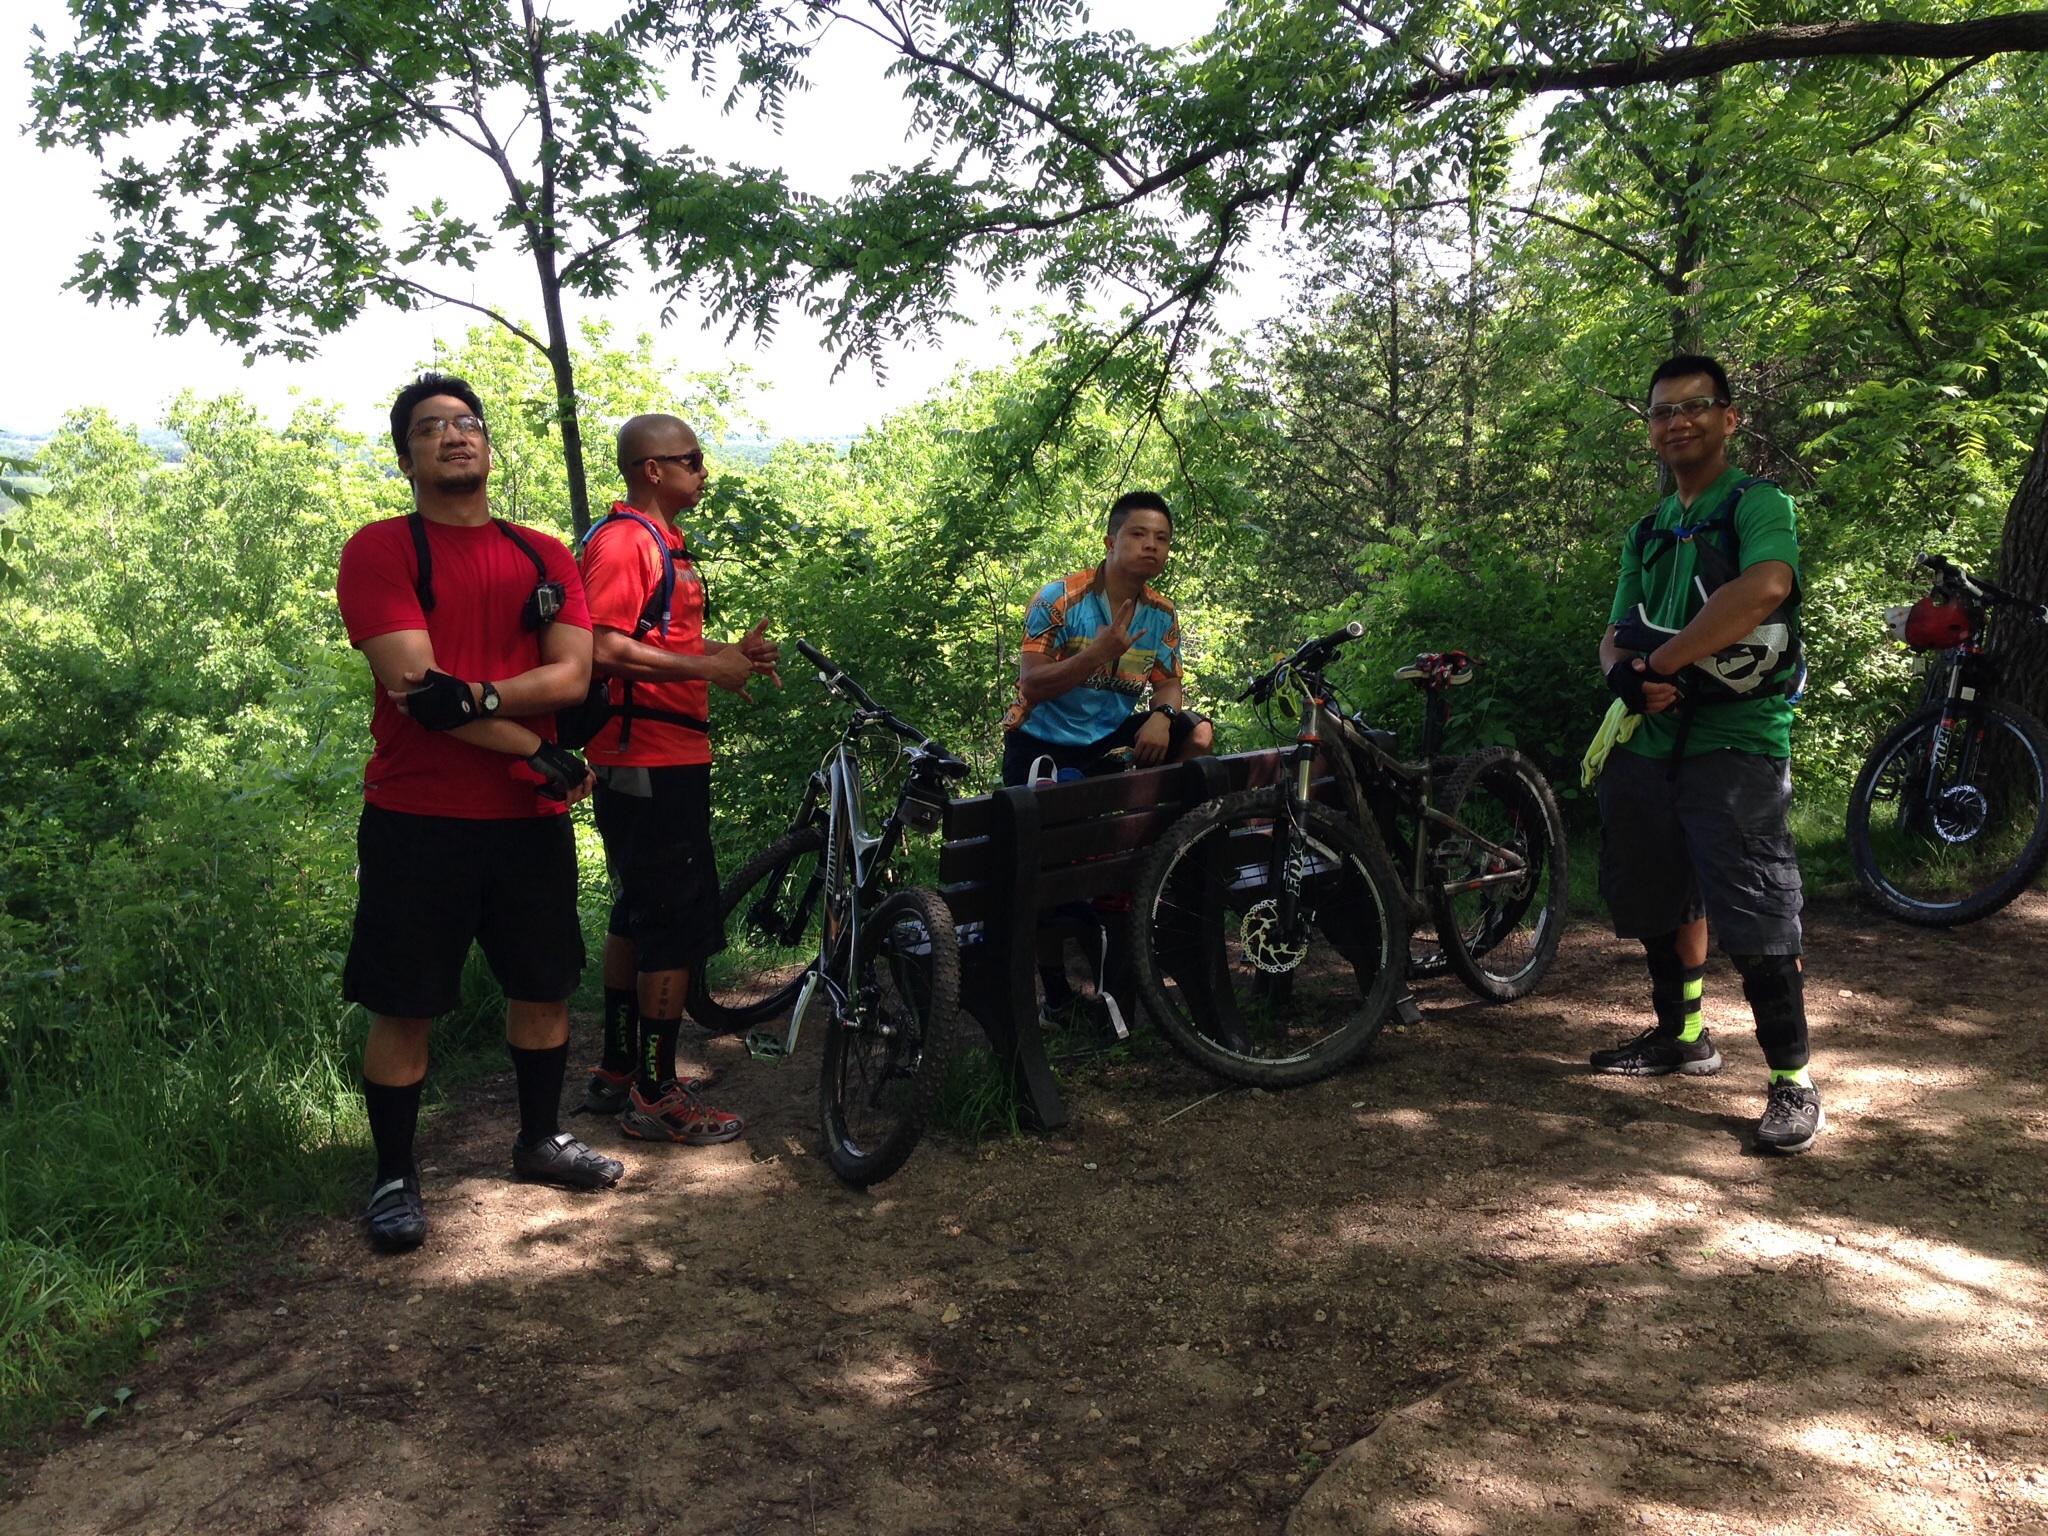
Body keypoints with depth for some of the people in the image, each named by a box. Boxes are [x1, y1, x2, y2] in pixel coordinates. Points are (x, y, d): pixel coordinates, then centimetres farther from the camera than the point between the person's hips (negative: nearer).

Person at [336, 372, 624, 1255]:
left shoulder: (544, 558, 9)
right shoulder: (379, 550, -5)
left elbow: (572, 675, -3)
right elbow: (411, 685, -16)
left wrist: (478, 695, -20)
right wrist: (533, 750, -15)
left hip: (530, 816, 5)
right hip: (418, 819, -4)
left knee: (543, 986, 14)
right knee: (405, 1007, 3)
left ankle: (541, 1141, 33)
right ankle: (394, 1179, 18)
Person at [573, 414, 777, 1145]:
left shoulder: (664, 541, 18)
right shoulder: (623, 539, -14)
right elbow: (604, 649, -25)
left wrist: (732, 651, 8)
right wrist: (707, 668, -21)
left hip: (669, 756, 11)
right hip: (649, 758, -11)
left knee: (639, 914, 16)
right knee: (678, 923, -6)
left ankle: (618, 1072, 28)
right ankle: (657, 1097, 3)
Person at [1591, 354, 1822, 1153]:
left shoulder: (1760, 505, -3)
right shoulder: (1647, 533, 19)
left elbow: (1763, 590, -23)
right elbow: (1615, 636, 14)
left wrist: (1657, 661, -20)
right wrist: (1628, 677, -11)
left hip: (1736, 737, -7)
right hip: (1650, 739, 7)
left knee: (1755, 918, -9)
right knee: (1664, 899, 15)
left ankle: (1793, 1081, 0)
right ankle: (1682, 1034, 32)